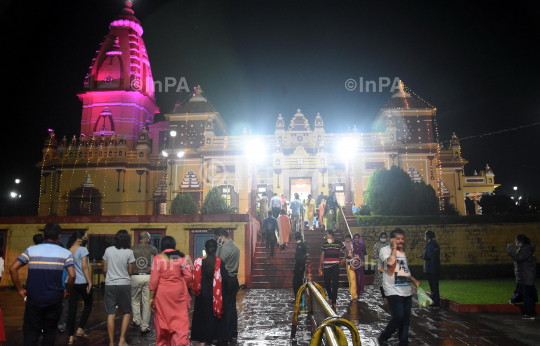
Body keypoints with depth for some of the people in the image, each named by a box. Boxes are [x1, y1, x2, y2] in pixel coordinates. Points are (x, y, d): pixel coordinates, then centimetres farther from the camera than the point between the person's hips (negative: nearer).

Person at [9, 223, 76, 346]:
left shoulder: (31, 250, 1)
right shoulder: (65, 253, -4)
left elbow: (13, 269, -4)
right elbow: (72, 275, -13)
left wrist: (20, 290, 4)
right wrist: (67, 291, 4)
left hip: (33, 299, 1)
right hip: (54, 300, -1)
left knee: (31, 333, 10)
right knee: (49, 333, 14)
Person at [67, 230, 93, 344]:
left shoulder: (68, 250, 6)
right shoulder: (82, 250, -13)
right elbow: (84, 267, -16)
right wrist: (89, 282, -12)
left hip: (71, 282, 5)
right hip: (82, 282, -5)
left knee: (72, 308, 8)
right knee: (88, 304, 16)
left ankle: (71, 337, 12)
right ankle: (80, 330, 13)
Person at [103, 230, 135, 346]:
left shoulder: (108, 250, 1)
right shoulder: (129, 252, -6)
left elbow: (105, 270, 6)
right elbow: (130, 271, -2)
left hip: (110, 285, 2)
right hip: (124, 284, -2)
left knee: (111, 314, 6)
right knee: (127, 312, 12)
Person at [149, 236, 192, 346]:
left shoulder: (158, 258, -6)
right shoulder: (181, 257, -1)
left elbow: (154, 280, -7)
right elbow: (189, 276, -3)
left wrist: (151, 298, 0)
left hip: (162, 293, -1)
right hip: (178, 292, 1)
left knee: (163, 320, 14)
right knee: (180, 320, 6)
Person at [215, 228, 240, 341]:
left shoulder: (225, 248, -15)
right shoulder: (235, 246, 13)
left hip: (227, 280, -9)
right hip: (234, 279, 9)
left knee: (226, 307, -1)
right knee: (232, 306, 13)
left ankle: (227, 334, 6)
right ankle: (234, 333, 19)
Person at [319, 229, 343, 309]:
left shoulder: (338, 243, 0)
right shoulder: (324, 244, 7)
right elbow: (322, 255, 9)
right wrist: (320, 266, 8)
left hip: (335, 266, -2)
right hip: (326, 266, 2)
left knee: (335, 283, -2)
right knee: (327, 283, 5)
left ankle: (334, 301, 3)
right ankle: (330, 297, 27)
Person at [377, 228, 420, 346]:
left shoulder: (402, 253, 18)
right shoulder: (385, 250, -6)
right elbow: (391, 263, -25)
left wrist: (414, 280, 18)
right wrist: (394, 248, -15)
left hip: (406, 291, 8)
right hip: (394, 291, -8)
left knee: (406, 318, 8)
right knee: (398, 317, -12)